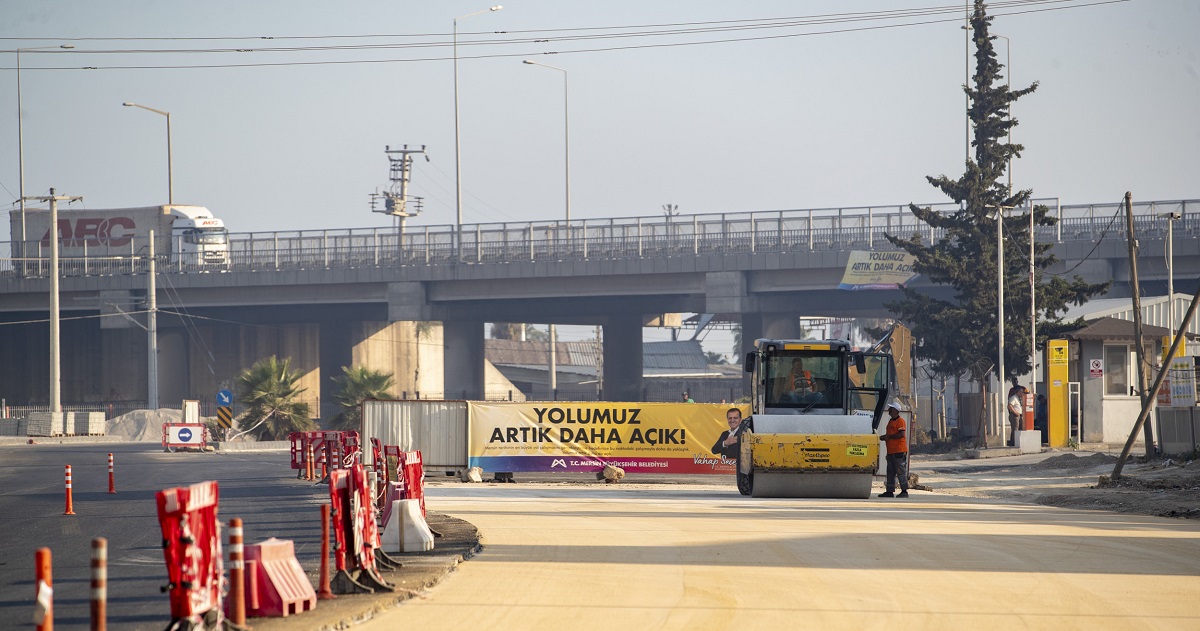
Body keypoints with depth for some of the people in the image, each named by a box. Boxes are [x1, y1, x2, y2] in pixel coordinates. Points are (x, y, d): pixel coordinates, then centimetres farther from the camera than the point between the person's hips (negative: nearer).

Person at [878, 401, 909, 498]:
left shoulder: (900, 420, -9)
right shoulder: (891, 421, 20)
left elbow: (901, 434, -18)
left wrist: (888, 437, -16)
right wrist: (884, 437, 10)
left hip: (899, 451, -10)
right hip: (891, 451, 10)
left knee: (901, 472, -8)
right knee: (890, 472, 10)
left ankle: (904, 491, -5)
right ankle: (890, 491, 13)